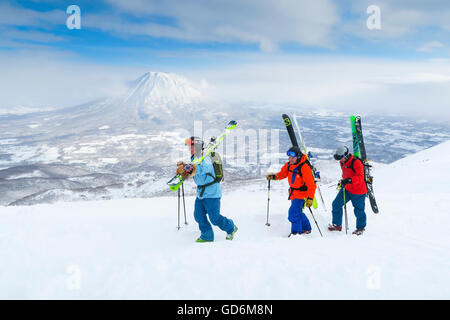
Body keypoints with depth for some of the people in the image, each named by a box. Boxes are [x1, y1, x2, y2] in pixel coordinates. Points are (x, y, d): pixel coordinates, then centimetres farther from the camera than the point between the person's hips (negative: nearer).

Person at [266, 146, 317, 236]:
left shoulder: (304, 167, -25)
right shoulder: (289, 165, -3)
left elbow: (311, 185, -24)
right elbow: (282, 174, 11)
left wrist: (310, 198, -27)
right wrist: (274, 176, -9)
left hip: (301, 194, -8)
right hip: (293, 193, 8)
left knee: (294, 212, -14)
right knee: (298, 212, 19)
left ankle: (296, 232, 2)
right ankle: (306, 228, 39)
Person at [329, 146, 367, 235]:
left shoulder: (356, 163, -24)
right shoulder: (342, 162, 0)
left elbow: (360, 177, -33)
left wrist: (349, 180, -45)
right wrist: (343, 180, 24)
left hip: (358, 191, -7)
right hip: (346, 189, 7)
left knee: (359, 211, 7)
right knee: (336, 204, 1)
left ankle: (360, 228, 30)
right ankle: (337, 225, 16)